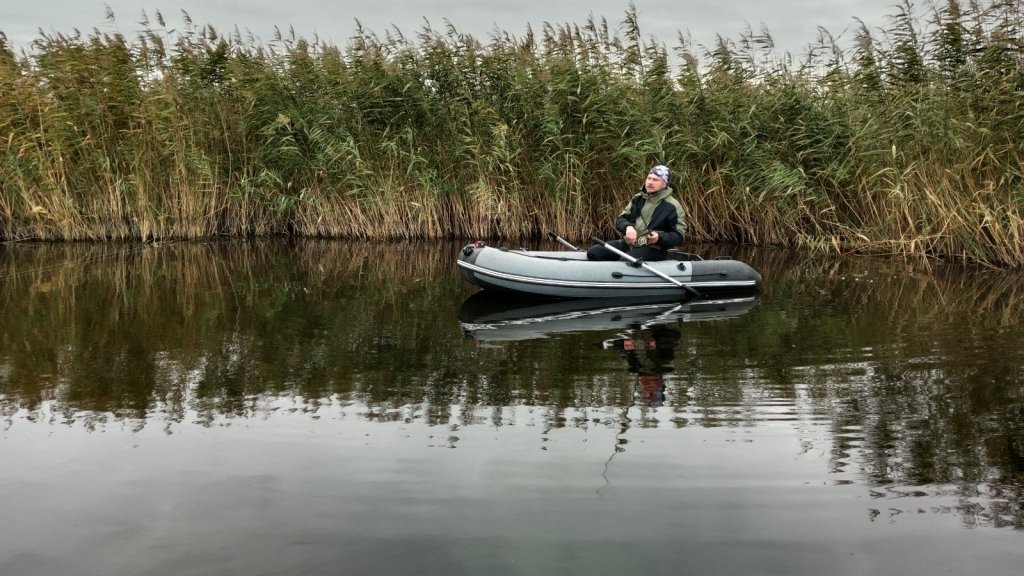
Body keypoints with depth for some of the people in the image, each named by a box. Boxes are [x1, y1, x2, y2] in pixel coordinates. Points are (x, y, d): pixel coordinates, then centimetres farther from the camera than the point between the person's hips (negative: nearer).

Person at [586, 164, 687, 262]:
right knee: (593, 252, -11)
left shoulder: (672, 206, -5)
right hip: (628, 243, 6)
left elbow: (678, 236, -4)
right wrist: (627, 227, -14)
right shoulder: (638, 198, 12)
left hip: (652, 249, -6)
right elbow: (620, 219, 11)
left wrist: (660, 238, -23)